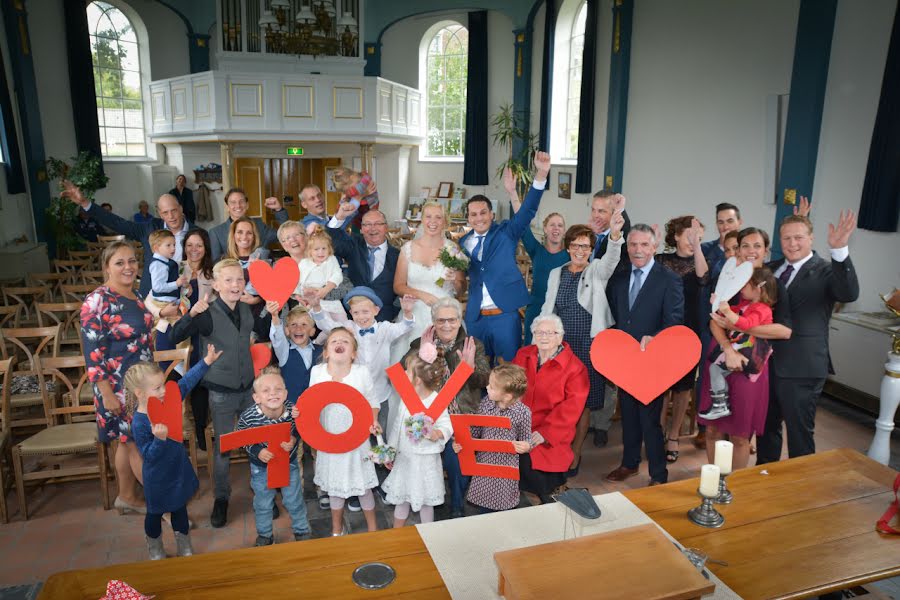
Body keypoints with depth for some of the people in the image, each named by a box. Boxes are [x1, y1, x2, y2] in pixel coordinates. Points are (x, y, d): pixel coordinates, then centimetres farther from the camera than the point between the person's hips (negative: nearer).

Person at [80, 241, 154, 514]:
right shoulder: (97, 301, -18)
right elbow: (92, 352, -19)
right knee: (140, 445, 1)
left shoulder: (136, 295, 6)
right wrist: (107, 394, -20)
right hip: (118, 387, -7)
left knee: (128, 442, 19)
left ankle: (127, 497, 33)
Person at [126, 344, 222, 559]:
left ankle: (185, 550, 39)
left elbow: (186, 382, 0)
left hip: (179, 469, 6)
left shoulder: (166, 400, -11)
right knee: (155, 514, 18)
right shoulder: (139, 423, -28)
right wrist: (160, 438, -43)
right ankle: (156, 552, 42)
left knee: (180, 510, 21)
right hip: (158, 478, -6)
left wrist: (206, 362, 0)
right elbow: (149, 455, -25)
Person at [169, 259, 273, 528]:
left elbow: (265, 332, 17)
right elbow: (173, 338, -26)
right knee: (223, 448, 9)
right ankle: (221, 498, 30)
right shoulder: (208, 314, -18)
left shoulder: (246, 310, -1)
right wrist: (191, 314, -39)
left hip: (248, 388, 5)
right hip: (221, 392, -5)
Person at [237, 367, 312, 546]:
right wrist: (258, 451, -24)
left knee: (294, 501, 18)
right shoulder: (248, 417, -28)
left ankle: (302, 530, 43)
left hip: (289, 463, 0)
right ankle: (265, 535, 45)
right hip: (261, 467, 0)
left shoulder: (294, 410, -27)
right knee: (262, 504, 20)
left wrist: (294, 440, -25)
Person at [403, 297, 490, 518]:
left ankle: (457, 509, 6)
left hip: (462, 415, 0)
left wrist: (470, 366, -16)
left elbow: (485, 382, 3)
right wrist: (423, 352, -13)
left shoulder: (474, 345, 9)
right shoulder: (420, 344, 9)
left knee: (456, 455, -18)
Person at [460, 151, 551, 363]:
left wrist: (541, 174, -25)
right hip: (475, 318, 3)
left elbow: (528, 210, -12)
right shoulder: (463, 243, 9)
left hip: (505, 315, -3)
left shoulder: (506, 232, 1)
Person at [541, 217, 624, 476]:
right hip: (559, 346, 3)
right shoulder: (556, 273, 9)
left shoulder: (597, 271, 0)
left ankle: (575, 455, 21)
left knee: (583, 402, 5)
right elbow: (547, 309, 13)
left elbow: (611, 258, -23)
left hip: (588, 347, -2)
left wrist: (615, 234, -43)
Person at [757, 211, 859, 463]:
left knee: (800, 433, 6)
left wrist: (840, 250, -39)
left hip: (801, 369, -6)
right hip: (766, 363, 6)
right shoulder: (771, 268, 8)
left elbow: (849, 294, -28)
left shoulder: (826, 270, -9)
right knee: (766, 428, 21)